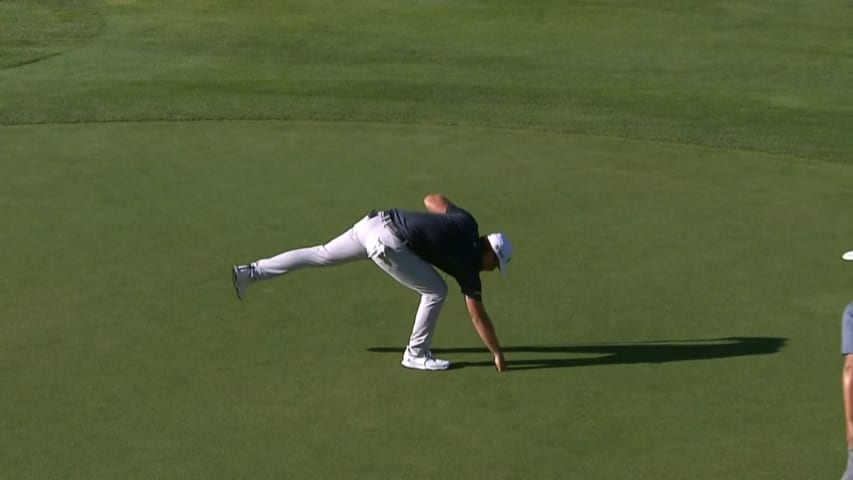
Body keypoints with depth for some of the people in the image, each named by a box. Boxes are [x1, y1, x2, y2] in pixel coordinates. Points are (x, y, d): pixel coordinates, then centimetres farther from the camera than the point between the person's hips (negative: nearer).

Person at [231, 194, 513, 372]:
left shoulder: (466, 223, 16)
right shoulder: (467, 265, 2)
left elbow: (431, 199, 25)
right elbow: (478, 317, 4)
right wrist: (498, 354, 11)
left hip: (374, 221, 7)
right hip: (388, 243, -7)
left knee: (321, 255, 20)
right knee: (436, 292, 5)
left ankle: (249, 272, 23)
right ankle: (416, 355, 14)